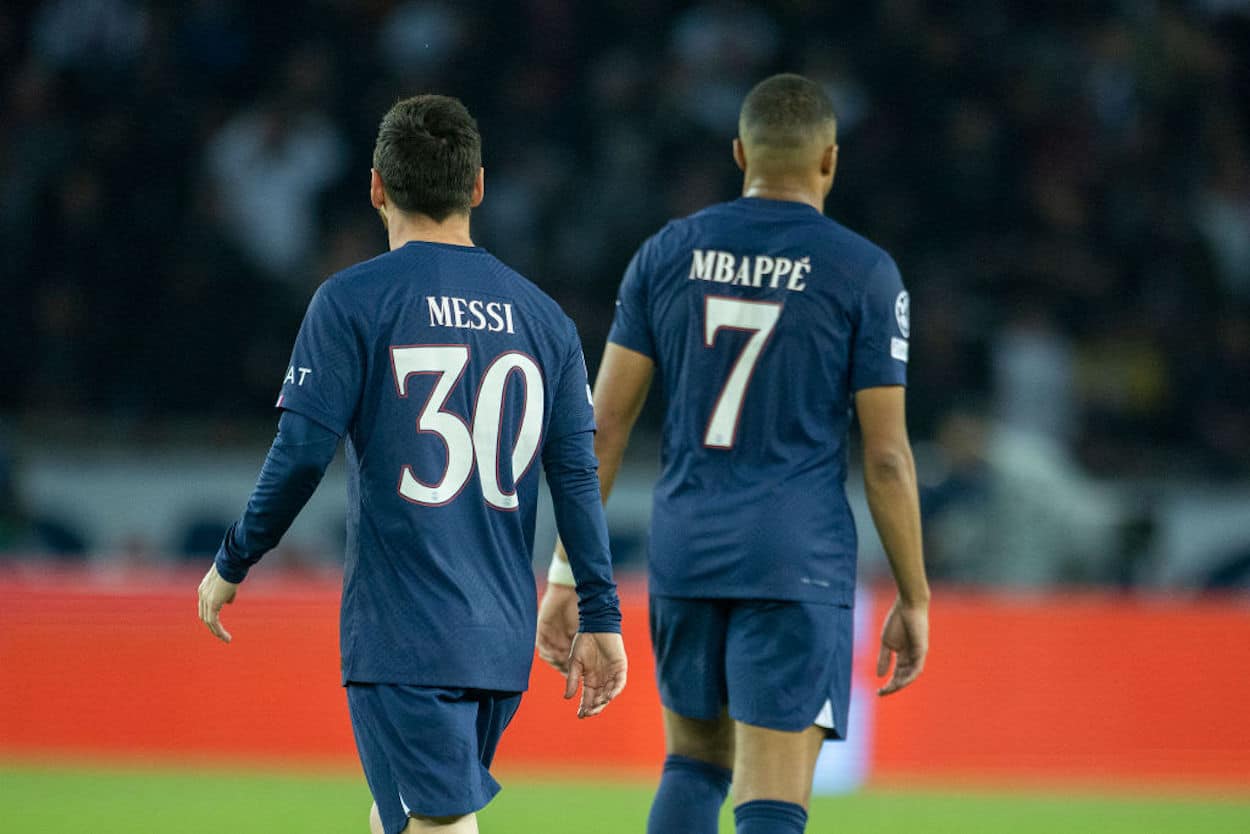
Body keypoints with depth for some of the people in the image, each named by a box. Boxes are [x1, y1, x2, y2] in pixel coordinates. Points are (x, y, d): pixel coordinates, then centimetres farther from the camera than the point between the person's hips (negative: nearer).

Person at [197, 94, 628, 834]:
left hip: (401, 634, -5)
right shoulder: (542, 317, 10)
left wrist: (232, 566, 3)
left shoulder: (354, 301, -4)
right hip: (503, 636, 5)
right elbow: (578, 476, 6)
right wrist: (600, 618, 8)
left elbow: (303, 454, -10)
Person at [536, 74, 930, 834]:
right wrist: (914, 598, 5)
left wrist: (567, 573, 6)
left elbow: (604, 421, 3)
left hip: (685, 550, 4)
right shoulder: (864, 273, -4)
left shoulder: (668, 255, 6)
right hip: (798, 561, -4)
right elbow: (887, 455, -4)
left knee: (696, 765, 23)